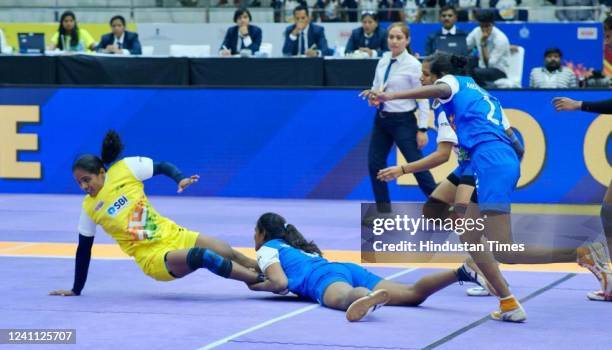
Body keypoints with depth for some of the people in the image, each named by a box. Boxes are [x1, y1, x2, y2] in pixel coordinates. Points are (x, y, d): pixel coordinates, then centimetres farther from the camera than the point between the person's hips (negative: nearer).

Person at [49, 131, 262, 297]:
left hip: (172, 235, 3)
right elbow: (84, 250, 7)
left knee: (227, 252, -13)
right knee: (200, 256, -30)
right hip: (154, 258, -3)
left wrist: (180, 179, -17)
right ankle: (261, 280, -29)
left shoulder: (125, 169, -4)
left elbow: (162, 167, 4)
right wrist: (76, 290, 11)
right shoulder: (89, 208, -2)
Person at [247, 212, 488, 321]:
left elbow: (281, 283, 2)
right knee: (413, 294, -10)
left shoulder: (267, 250, 19)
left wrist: (257, 286, 22)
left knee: (347, 297, -44)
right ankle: (462, 272, -30)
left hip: (325, 278, -7)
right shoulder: (298, 247, 41)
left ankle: (370, 298, -80)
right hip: (349, 269, 7)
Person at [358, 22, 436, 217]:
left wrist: (422, 129, -15)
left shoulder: (413, 65, -15)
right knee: (375, 163, 6)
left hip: (403, 121, -7)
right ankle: (383, 209, 18)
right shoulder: (384, 60, 3)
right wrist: (372, 93, -9)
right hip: (382, 119, 7)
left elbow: (423, 99, -13)